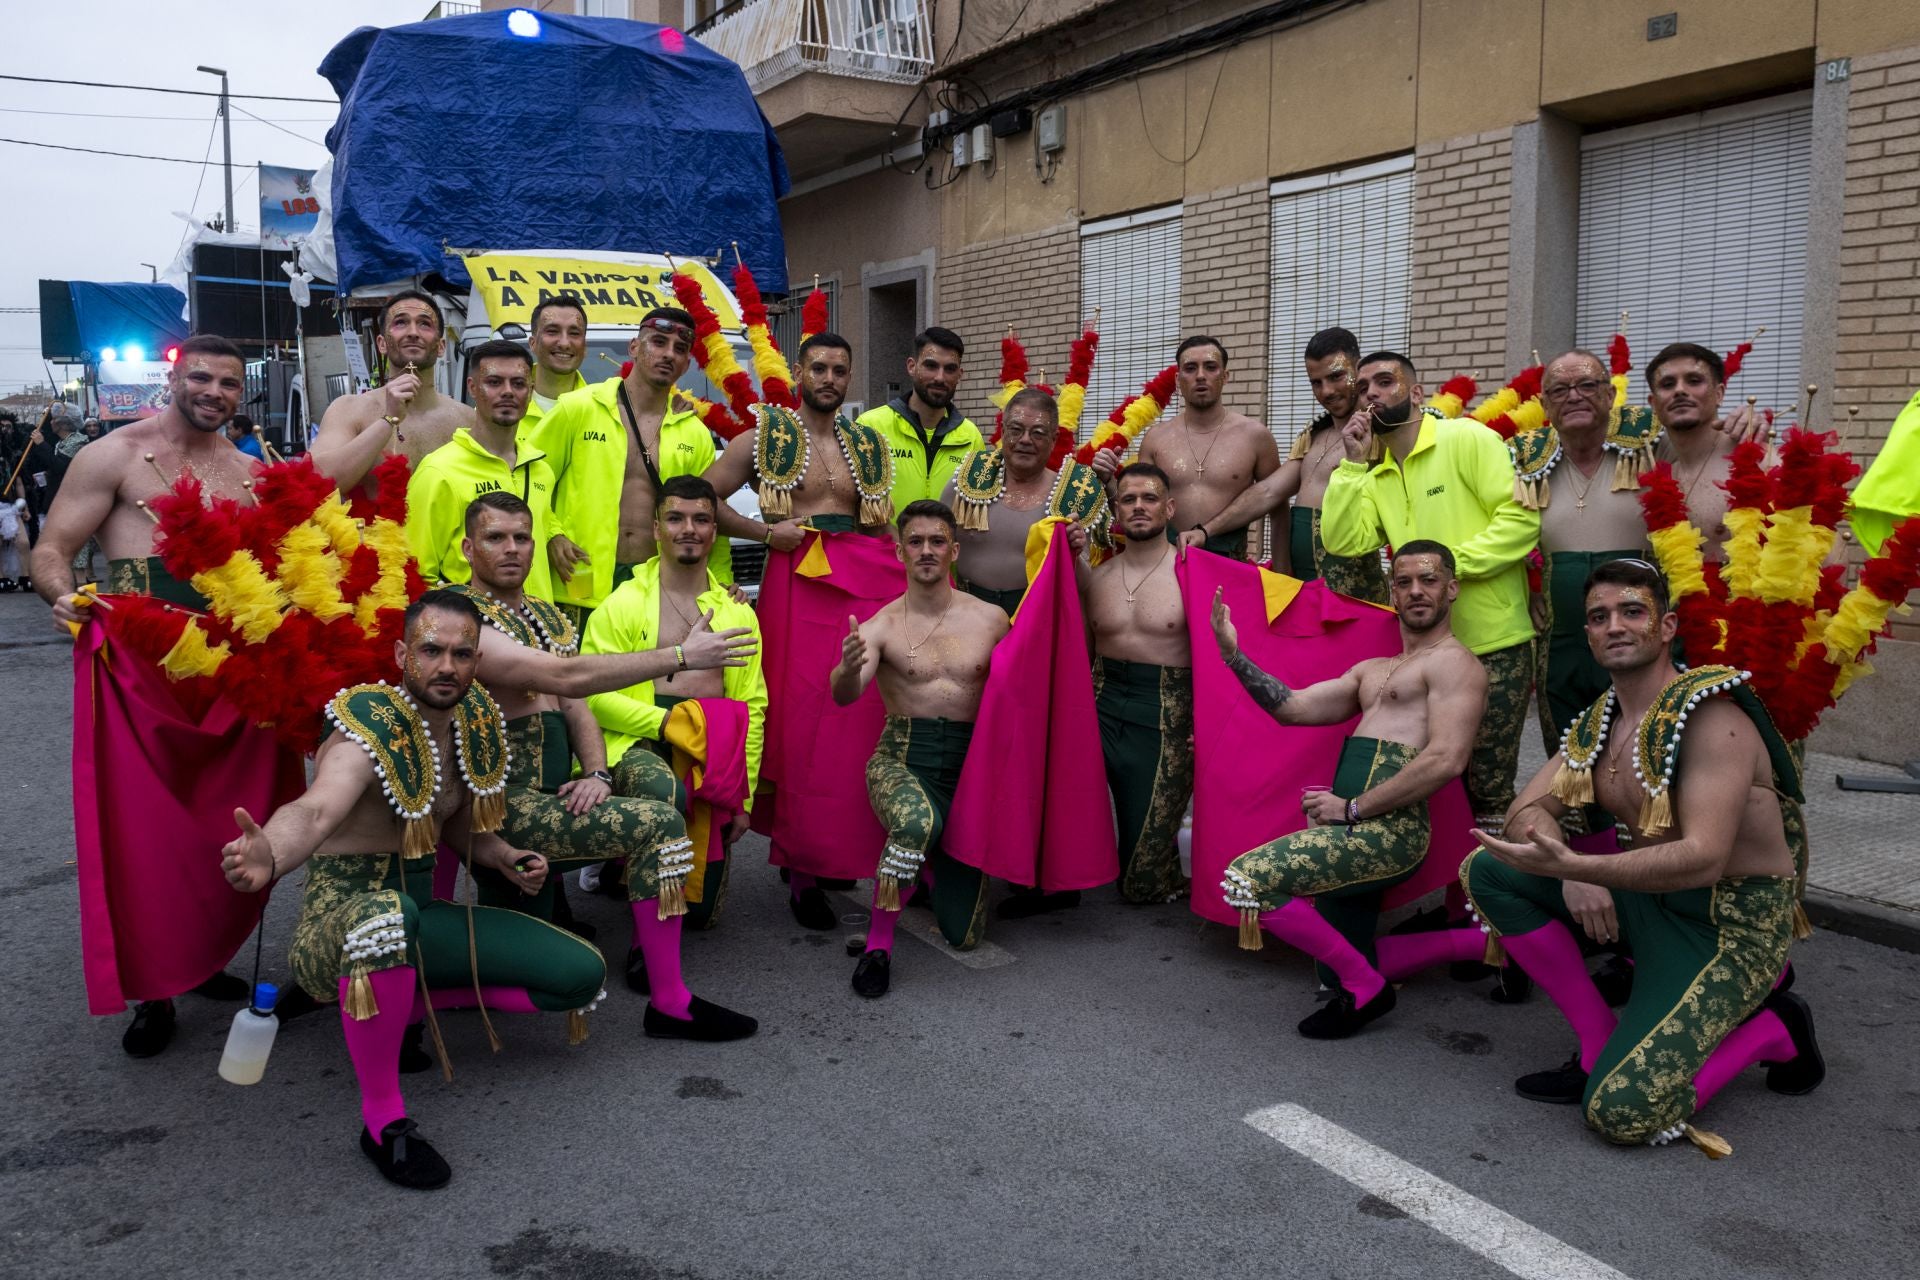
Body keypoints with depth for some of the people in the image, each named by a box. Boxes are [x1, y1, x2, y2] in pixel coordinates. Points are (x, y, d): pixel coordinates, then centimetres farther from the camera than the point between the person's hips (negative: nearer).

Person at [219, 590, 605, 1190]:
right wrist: (268, 856, -63)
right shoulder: (369, 727, -19)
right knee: (387, 915, -44)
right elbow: (315, 810, -40)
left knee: (583, 975, -1)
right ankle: (383, 1120, -25)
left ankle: (402, 999, 10)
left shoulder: (475, 720, 3)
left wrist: (507, 859, -2)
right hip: (340, 910, -7)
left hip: (423, 912, 7)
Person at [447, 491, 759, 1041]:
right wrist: (680, 655, -26)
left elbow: (577, 709, 13)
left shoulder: (550, 616, 15)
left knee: (649, 771, -14)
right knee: (661, 824, -20)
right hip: (504, 803, -8)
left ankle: (647, 943, -3)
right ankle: (668, 1002, -13)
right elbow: (568, 678, -26)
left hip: (557, 791, 8)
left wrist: (596, 773, -9)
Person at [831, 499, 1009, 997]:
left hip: (970, 767, 2)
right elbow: (843, 696, -17)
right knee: (916, 821, -41)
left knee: (962, 934, 2)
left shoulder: (990, 619, 4)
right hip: (901, 759, -2)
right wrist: (849, 668, -40)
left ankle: (929, 861, 36)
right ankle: (880, 938, -16)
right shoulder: (882, 626, -2)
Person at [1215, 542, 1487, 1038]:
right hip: (1357, 830, 9)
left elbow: (1445, 761, -16)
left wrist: (1351, 808, -16)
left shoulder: (1453, 662, -2)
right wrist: (1234, 656, 4)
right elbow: (1292, 706, 16)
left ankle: (1367, 988, -7)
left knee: (1246, 879, -22)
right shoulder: (1371, 670, 25)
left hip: (1389, 828, -9)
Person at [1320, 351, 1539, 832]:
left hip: (1494, 641, -6)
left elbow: (1521, 517, -15)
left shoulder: (1468, 439, -6)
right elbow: (1343, 541, -3)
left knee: (1489, 791, -1)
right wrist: (1353, 462, -5)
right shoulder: (1373, 473, 12)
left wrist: (1452, 563, -22)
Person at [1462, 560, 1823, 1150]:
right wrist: (1573, 874, -21)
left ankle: (1771, 1028, 6)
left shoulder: (1711, 716, -20)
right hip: (1650, 896, 8)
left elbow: (1703, 859, -30)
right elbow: (1528, 811, 1)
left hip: (1731, 923, -8)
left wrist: (1574, 865, -42)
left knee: (1623, 1112, -22)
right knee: (1487, 870, -6)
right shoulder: (1599, 723, 5)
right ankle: (1600, 1048, 0)